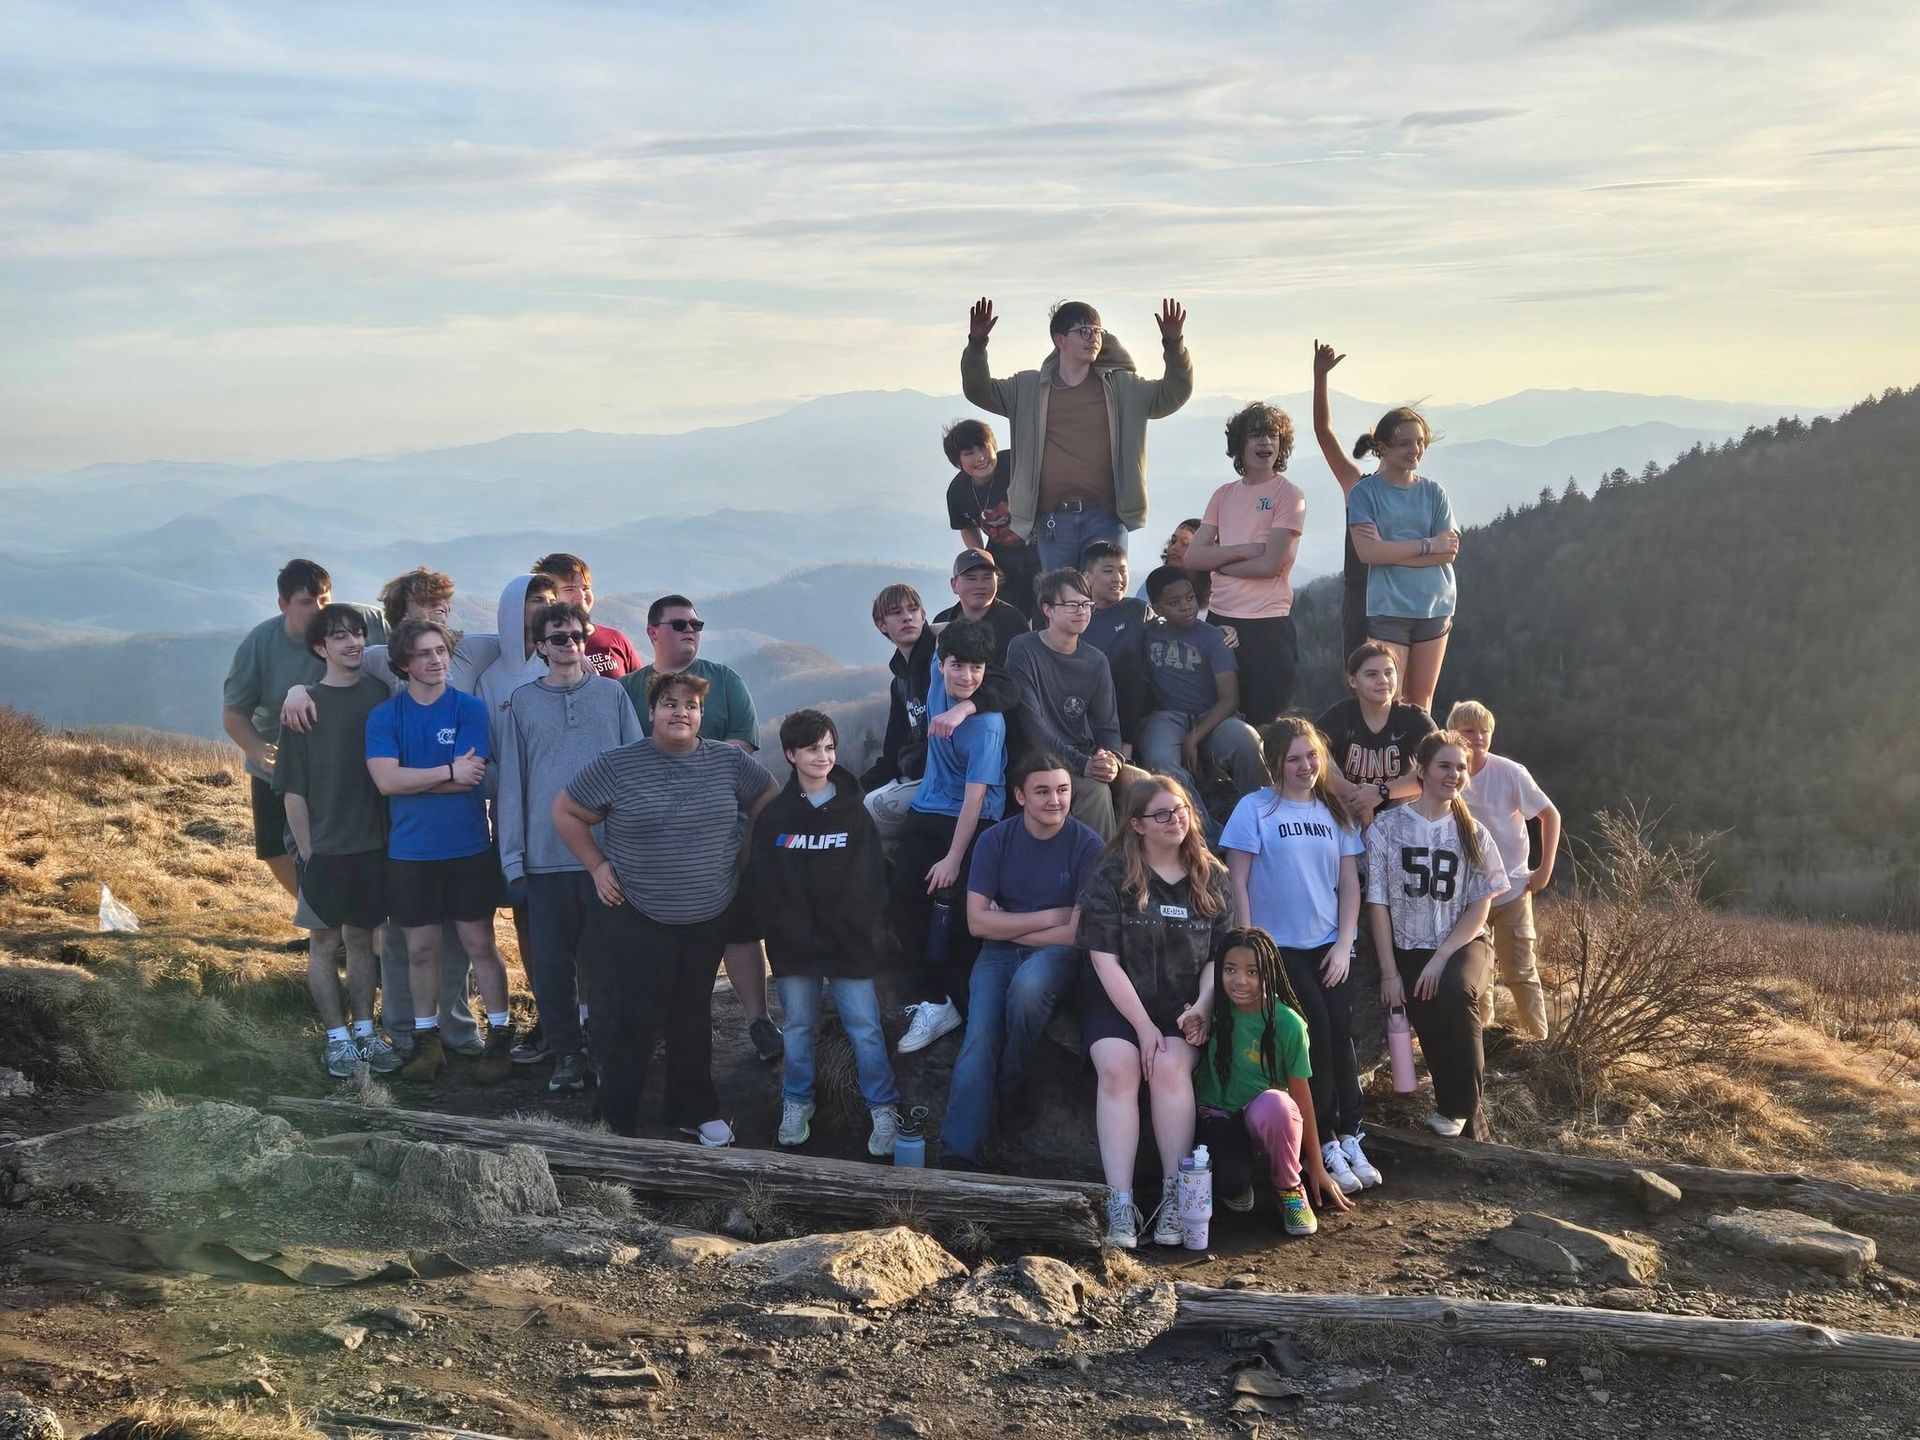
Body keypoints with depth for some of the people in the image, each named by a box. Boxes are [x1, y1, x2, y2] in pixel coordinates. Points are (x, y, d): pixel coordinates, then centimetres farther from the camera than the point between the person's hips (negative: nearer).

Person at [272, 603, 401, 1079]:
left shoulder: (379, 693, 3)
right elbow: (293, 788, -4)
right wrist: (307, 851, -7)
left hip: (373, 841, 3)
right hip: (324, 845, -2)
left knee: (362, 936, 11)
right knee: (325, 940, 5)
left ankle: (365, 1030, 20)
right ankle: (337, 1037, 12)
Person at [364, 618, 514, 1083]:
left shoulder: (470, 709, -4)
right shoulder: (384, 717, -1)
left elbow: (471, 777, -15)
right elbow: (386, 780, -14)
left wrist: (411, 779, -11)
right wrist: (449, 772, -16)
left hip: (468, 848, -1)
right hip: (410, 852, 1)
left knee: (479, 943, 5)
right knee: (420, 948, 10)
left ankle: (500, 1035, 16)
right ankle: (426, 1040, 22)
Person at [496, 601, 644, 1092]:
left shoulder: (612, 694, 6)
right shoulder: (521, 704, 7)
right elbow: (511, 781, 6)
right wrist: (513, 856, 1)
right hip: (546, 854, 0)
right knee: (551, 960, 4)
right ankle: (565, 1051, 16)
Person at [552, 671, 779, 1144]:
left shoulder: (729, 761, 0)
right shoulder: (618, 765, -8)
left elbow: (769, 798, 15)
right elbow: (565, 812, 1)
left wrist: (747, 854, 8)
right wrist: (597, 865, -4)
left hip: (708, 921, 3)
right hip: (634, 921, -3)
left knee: (693, 1019, 16)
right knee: (630, 1025, -1)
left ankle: (695, 1111, 32)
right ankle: (615, 1123, 13)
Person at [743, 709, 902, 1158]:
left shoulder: (854, 812, 2)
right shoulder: (774, 815, 2)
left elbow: (871, 880, 2)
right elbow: (757, 882, 2)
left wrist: (866, 932, -7)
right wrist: (780, 929, -7)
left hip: (848, 942, -1)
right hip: (794, 944, 1)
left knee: (865, 1027, -2)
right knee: (798, 1025, 11)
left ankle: (884, 1110, 7)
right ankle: (796, 1104, 26)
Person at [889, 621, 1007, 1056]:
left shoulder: (987, 724, -24)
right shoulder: (939, 677, -6)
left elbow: (975, 796, -23)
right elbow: (940, 631, 18)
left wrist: (954, 859, -22)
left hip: (971, 823, -7)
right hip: (925, 812, 7)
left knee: (954, 913, -12)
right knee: (902, 902, -5)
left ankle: (952, 999, 2)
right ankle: (928, 1001, -2)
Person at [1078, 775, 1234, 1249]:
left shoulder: (1210, 879, 8)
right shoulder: (1112, 877, -2)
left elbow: (1220, 956, 8)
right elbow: (1105, 960, -7)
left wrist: (1201, 1006, -11)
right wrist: (1143, 1025, -14)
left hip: (1183, 1006, 1)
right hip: (1117, 1000, -1)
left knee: (1171, 1066, -28)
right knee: (1118, 1067, -29)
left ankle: (1175, 1197, -26)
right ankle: (1120, 1204, -32)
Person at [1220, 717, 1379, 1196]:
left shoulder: (1333, 812, 12)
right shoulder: (1256, 808, -1)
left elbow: (1349, 883, 11)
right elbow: (1237, 882, -4)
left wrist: (1344, 945, 0)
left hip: (1330, 945, 3)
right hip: (1280, 946, -3)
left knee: (1340, 1030, -12)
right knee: (1316, 1031, -15)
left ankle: (1349, 1139, -6)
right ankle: (1325, 1146, -7)